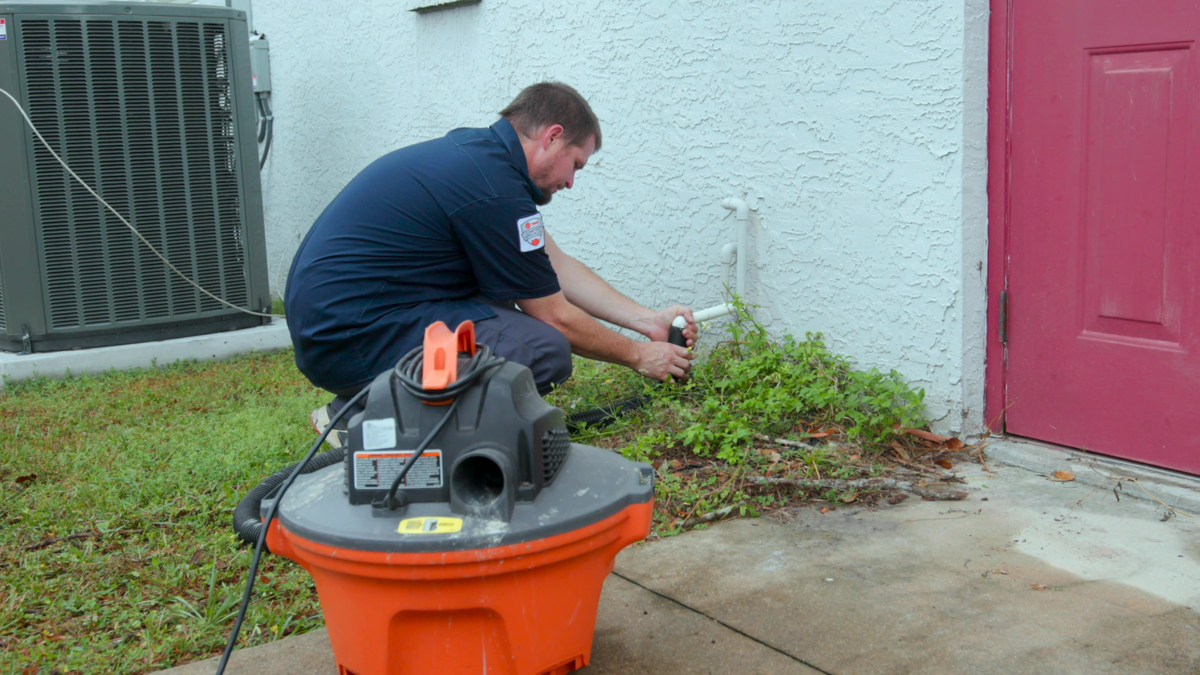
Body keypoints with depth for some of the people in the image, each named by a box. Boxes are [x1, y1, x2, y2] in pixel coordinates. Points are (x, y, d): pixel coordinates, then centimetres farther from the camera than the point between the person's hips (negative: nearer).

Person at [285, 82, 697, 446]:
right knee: (546, 351, -19)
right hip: (349, 338, -11)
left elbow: (558, 267, 19)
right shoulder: (493, 190, -17)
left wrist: (649, 321, 18)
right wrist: (638, 355, 7)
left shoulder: (477, 153, 12)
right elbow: (554, 318, -7)